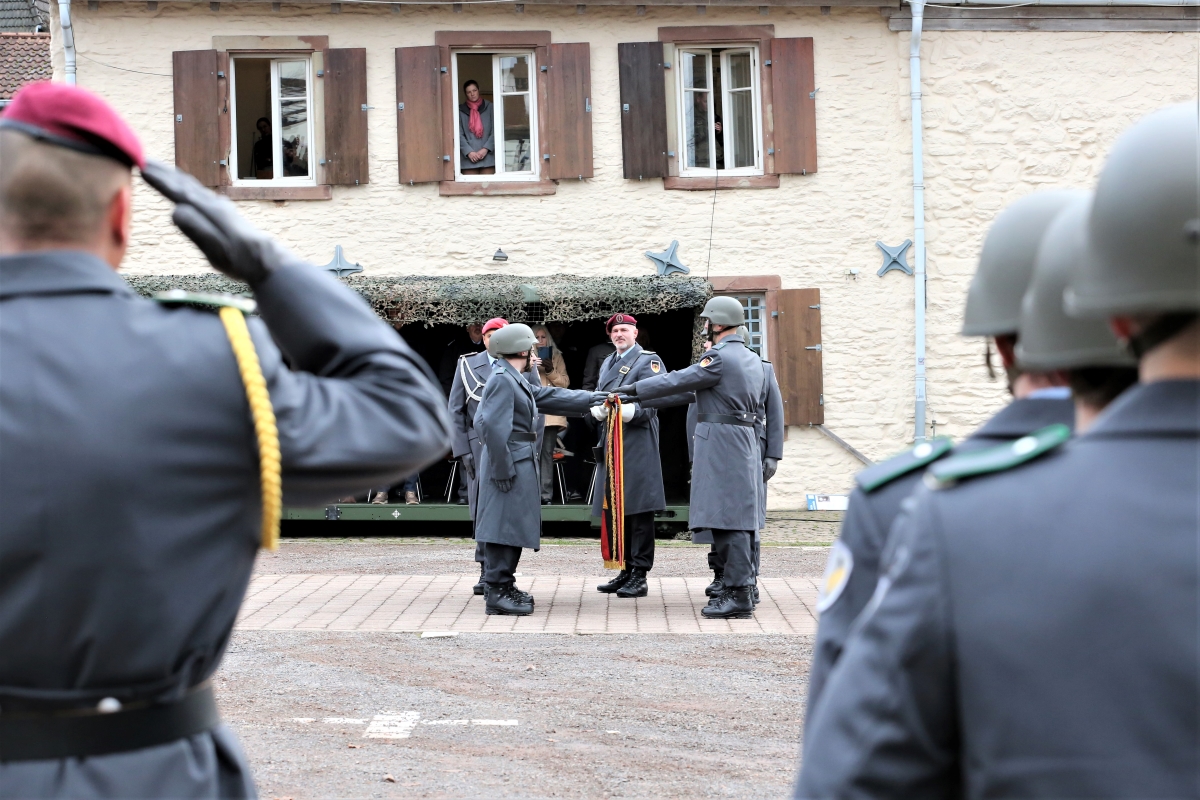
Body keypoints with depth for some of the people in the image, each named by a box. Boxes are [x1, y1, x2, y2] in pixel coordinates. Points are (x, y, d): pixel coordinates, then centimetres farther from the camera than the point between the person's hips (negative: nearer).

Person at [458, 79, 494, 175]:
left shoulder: (489, 107, 9)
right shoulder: (461, 110, 8)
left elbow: (495, 131, 3)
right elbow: (459, 135, 2)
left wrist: (486, 149, -9)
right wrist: (469, 152, -11)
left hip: (487, 157, 0)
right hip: (469, 159, 0)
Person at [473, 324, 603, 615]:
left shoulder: (515, 380, 17)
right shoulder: (502, 380, -15)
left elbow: (550, 396, 24)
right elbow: (493, 426, -22)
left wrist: (593, 398, 26)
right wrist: (502, 468, -22)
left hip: (520, 462, 10)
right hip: (510, 465, -10)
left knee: (513, 524, 13)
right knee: (505, 523, -8)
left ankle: (504, 586, 20)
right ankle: (497, 591, -5)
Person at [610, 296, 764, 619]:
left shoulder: (719, 358, -13)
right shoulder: (752, 359, 16)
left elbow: (676, 381, -11)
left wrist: (634, 389, -2)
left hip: (721, 444, -10)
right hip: (745, 441, 10)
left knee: (729, 521, -9)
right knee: (739, 520, 12)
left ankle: (738, 595, -9)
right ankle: (742, 590, 16)